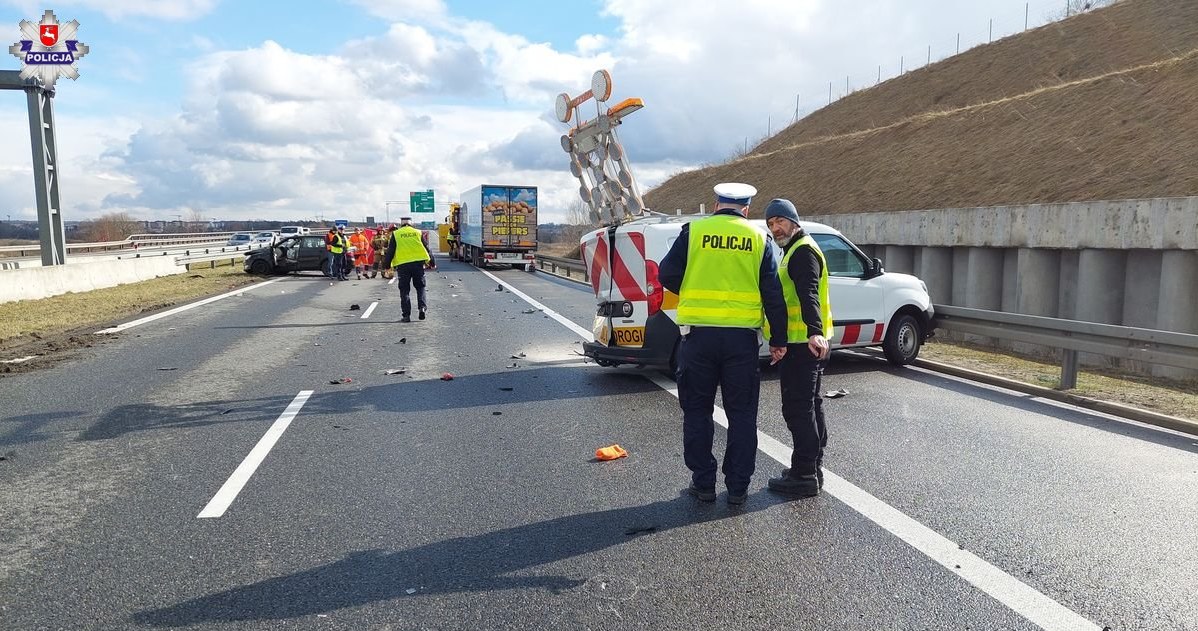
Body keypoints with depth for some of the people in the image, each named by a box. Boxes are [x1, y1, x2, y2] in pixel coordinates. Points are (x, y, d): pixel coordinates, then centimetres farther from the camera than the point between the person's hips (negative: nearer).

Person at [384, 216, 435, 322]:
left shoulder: (395, 234, 3)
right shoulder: (418, 233, 8)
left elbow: (390, 252, 2)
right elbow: (426, 248, 12)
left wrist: (387, 265, 7)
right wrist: (431, 262, 20)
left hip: (402, 265, -1)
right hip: (418, 263, 1)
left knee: (404, 291, 4)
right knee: (420, 287, 15)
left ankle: (406, 315, 2)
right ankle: (422, 307, -3)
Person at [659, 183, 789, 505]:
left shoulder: (693, 231, 0)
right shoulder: (758, 239, 5)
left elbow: (667, 275, 0)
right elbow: (773, 294, 3)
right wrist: (778, 340, 8)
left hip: (699, 334, -1)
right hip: (742, 336, 1)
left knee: (697, 411, 11)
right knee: (741, 414, 11)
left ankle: (703, 483, 16)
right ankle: (738, 487, 15)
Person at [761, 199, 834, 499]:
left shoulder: (803, 250, -13)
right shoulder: (796, 250, 21)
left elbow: (809, 293, -29)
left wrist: (814, 331, -41)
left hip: (803, 343, -11)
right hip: (805, 342, 11)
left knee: (798, 409, -9)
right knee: (810, 404, 16)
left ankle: (804, 476, -4)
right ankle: (813, 468, 27)